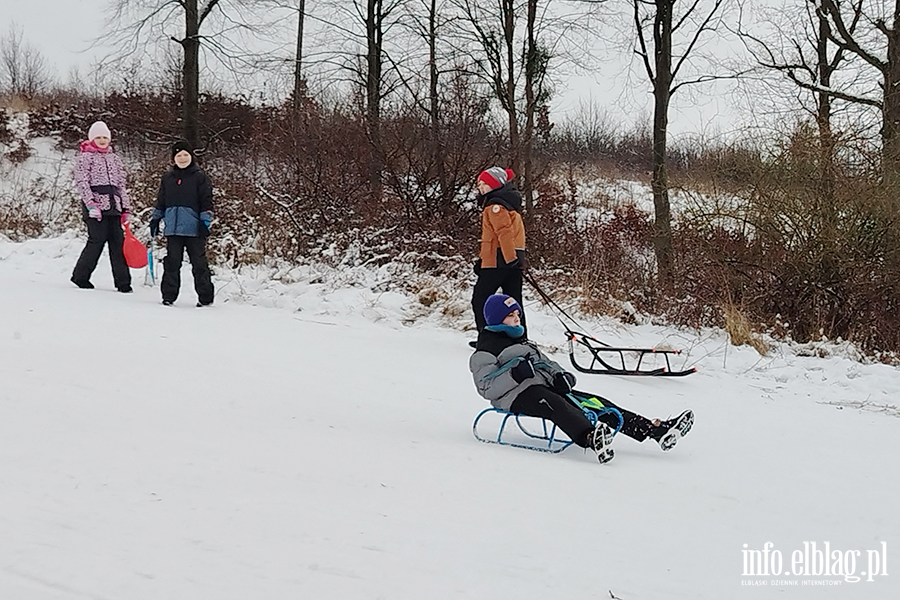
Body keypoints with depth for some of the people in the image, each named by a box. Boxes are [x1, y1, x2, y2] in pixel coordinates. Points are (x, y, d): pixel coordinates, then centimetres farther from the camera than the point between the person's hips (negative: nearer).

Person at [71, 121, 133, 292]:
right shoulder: (86, 157, 3)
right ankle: (80, 276, 5)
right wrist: (90, 204, -17)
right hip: (96, 206, -5)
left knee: (118, 242, -1)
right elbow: (81, 182, -6)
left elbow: (121, 185, 22)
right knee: (98, 239, -10)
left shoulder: (114, 158, 21)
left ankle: (122, 282, 0)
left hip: (113, 206, 5)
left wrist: (126, 209, 16)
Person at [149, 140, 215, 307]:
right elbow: (161, 201, 22)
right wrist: (155, 218, 18)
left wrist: (205, 221, -7)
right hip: (172, 228, 4)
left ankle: (205, 296, 7)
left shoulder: (200, 177, 1)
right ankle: (169, 295, 12)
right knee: (172, 262, 5)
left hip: (194, 228, -3)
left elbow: (206, 201, -1)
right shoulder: (167, 178, 14)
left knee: (199, 262, 0)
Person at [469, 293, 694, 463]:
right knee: (556, 405, -39)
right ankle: (591, 438, -69)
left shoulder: (521, 341, 30)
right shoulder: (485, 351, 2)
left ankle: (656, 430, -18)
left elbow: (544, 362, 26)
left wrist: (559, 375, 3)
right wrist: (515, 374, -24)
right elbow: (487, 387, -10)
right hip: (517, 396, -9)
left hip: (546, 387, 9)